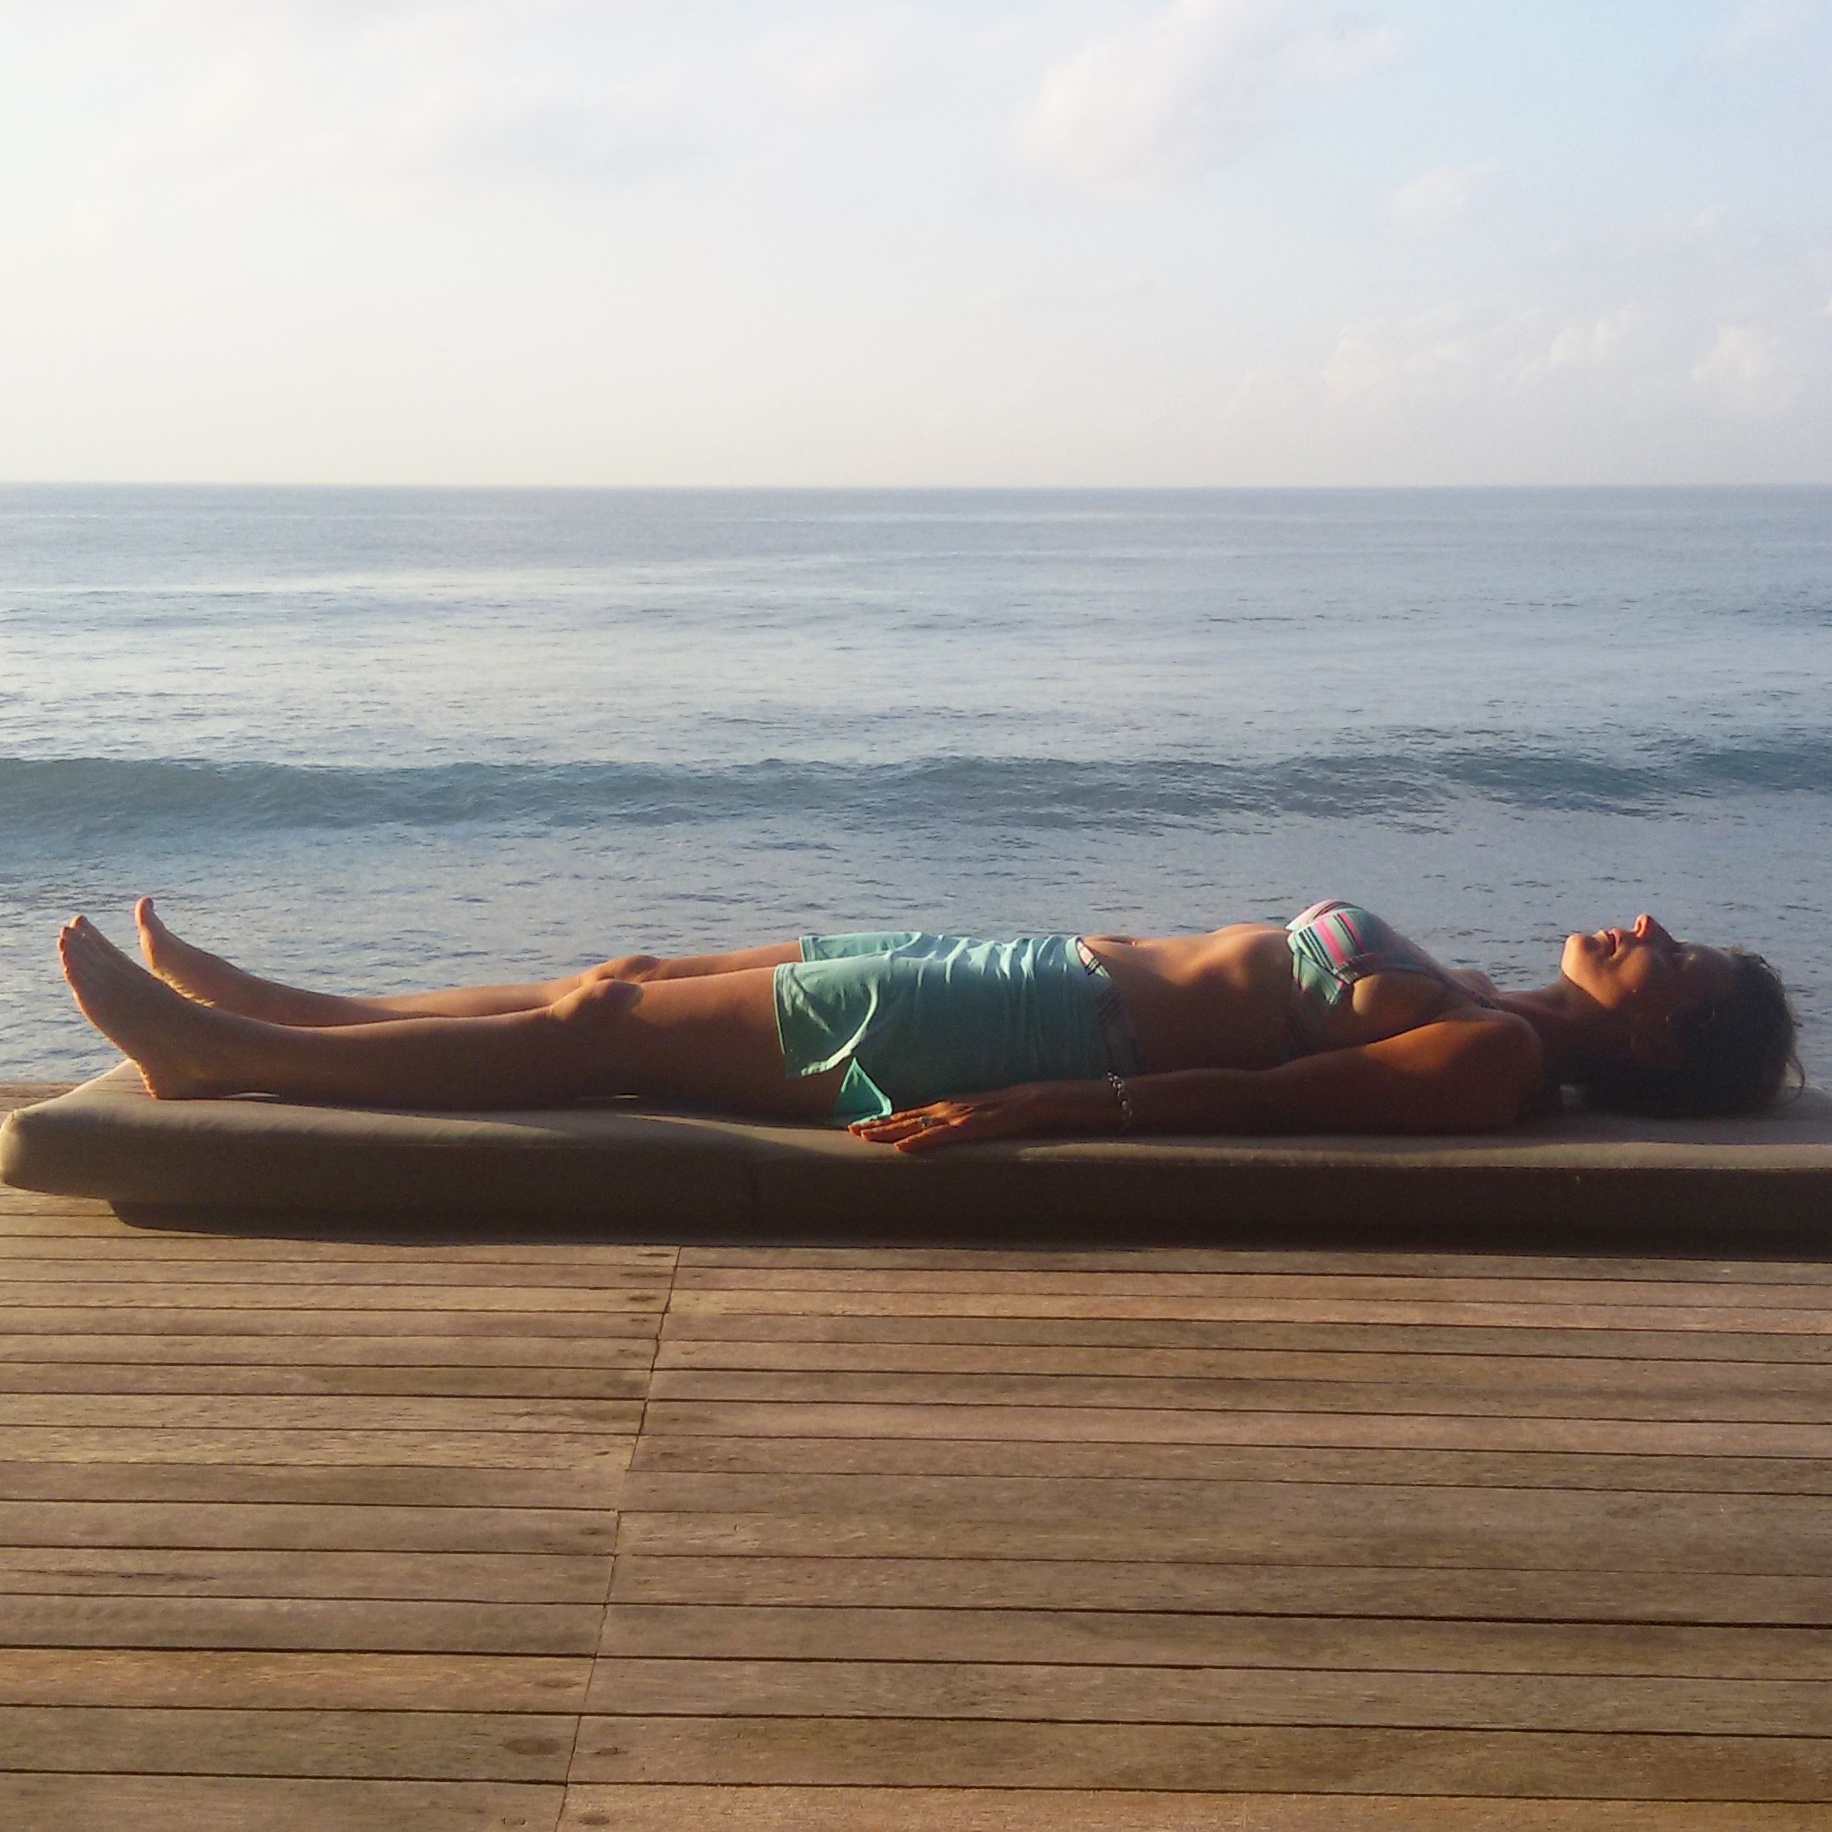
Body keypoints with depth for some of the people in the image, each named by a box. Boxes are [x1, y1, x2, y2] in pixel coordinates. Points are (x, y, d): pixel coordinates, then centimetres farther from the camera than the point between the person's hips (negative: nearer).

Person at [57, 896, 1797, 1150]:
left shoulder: (1498, 1059, -13)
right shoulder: (1492, 1009, 13)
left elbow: (1259, 1094, -22)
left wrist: (1036, 1109, -28)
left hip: (1037, 1022, -8)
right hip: (1052, 977, 8)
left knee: (597, 1025, -4)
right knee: (610, 991, 10)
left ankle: (223, 1053, 8)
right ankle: (247, 1014, 22)